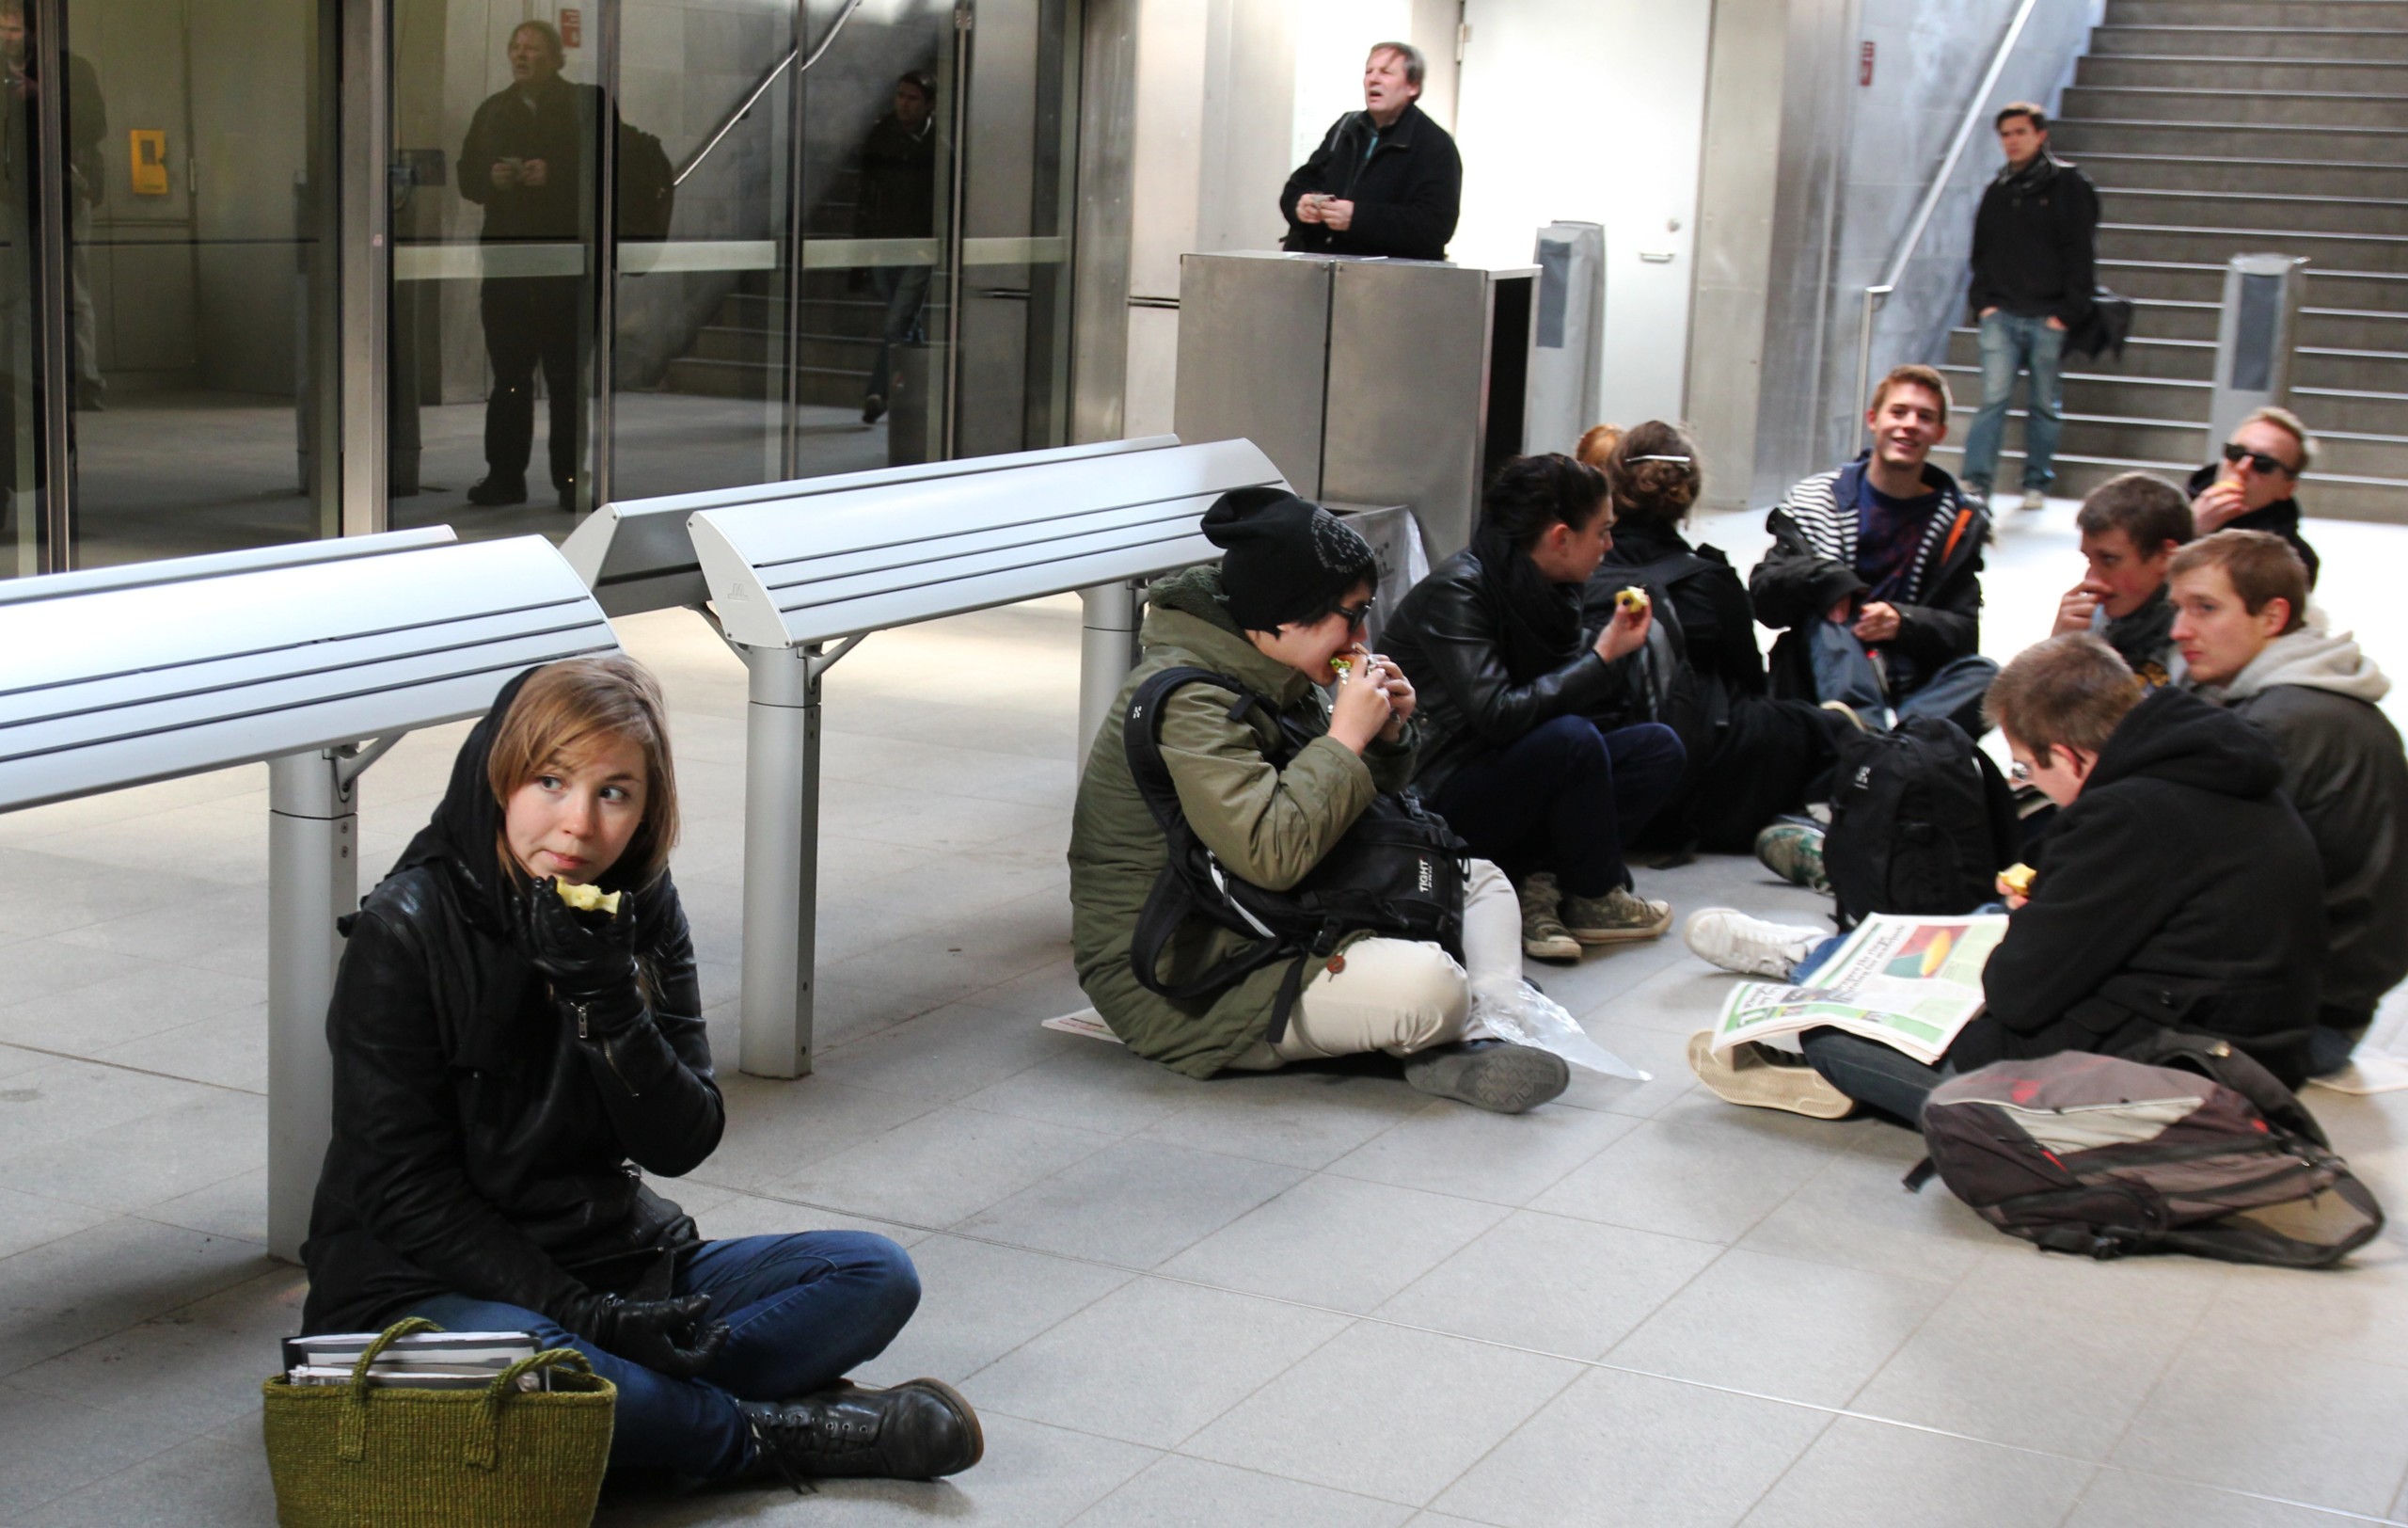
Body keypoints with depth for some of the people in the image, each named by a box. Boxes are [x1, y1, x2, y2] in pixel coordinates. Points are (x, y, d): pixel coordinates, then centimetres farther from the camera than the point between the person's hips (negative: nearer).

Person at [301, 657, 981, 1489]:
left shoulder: (641, 911, 1)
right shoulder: (405, 929, -14)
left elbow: (683, 1144, -2)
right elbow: (403, 1189, -14)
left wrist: (610, 1006, -20)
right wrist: (582, 1315, -21)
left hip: (614, 1261, 6)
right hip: (433, 1280, -5)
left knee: (875, 1274, -5)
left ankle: (649, 1398, -24)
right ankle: (769, 1434, -15)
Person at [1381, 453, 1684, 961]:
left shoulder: (1549, 589, 7)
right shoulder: (1456, 591, -18)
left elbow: (1580, 700, 8)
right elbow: (1497, 715, -29)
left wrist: (1616, 649, -10)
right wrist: (1601, 659, -22)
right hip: (1439, 800, -9)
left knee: (1658, 748, -4)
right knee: (1571, 739, -31)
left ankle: (1537, 880, -12)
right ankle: (1594, 900, -9)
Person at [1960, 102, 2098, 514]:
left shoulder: (2069, 185, -1)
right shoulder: (1998, 190, 12)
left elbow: (2081, 255, -4)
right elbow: (1981, 251, 19)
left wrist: (2067, 312, -10)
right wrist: (1983, 300, 4)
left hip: (2048, 316, -2)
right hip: (2001, 313, 3)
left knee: (2045, 405, 6)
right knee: (1994, 397, -9)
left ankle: (2037, 483, 16)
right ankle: (1977, 482, -11)